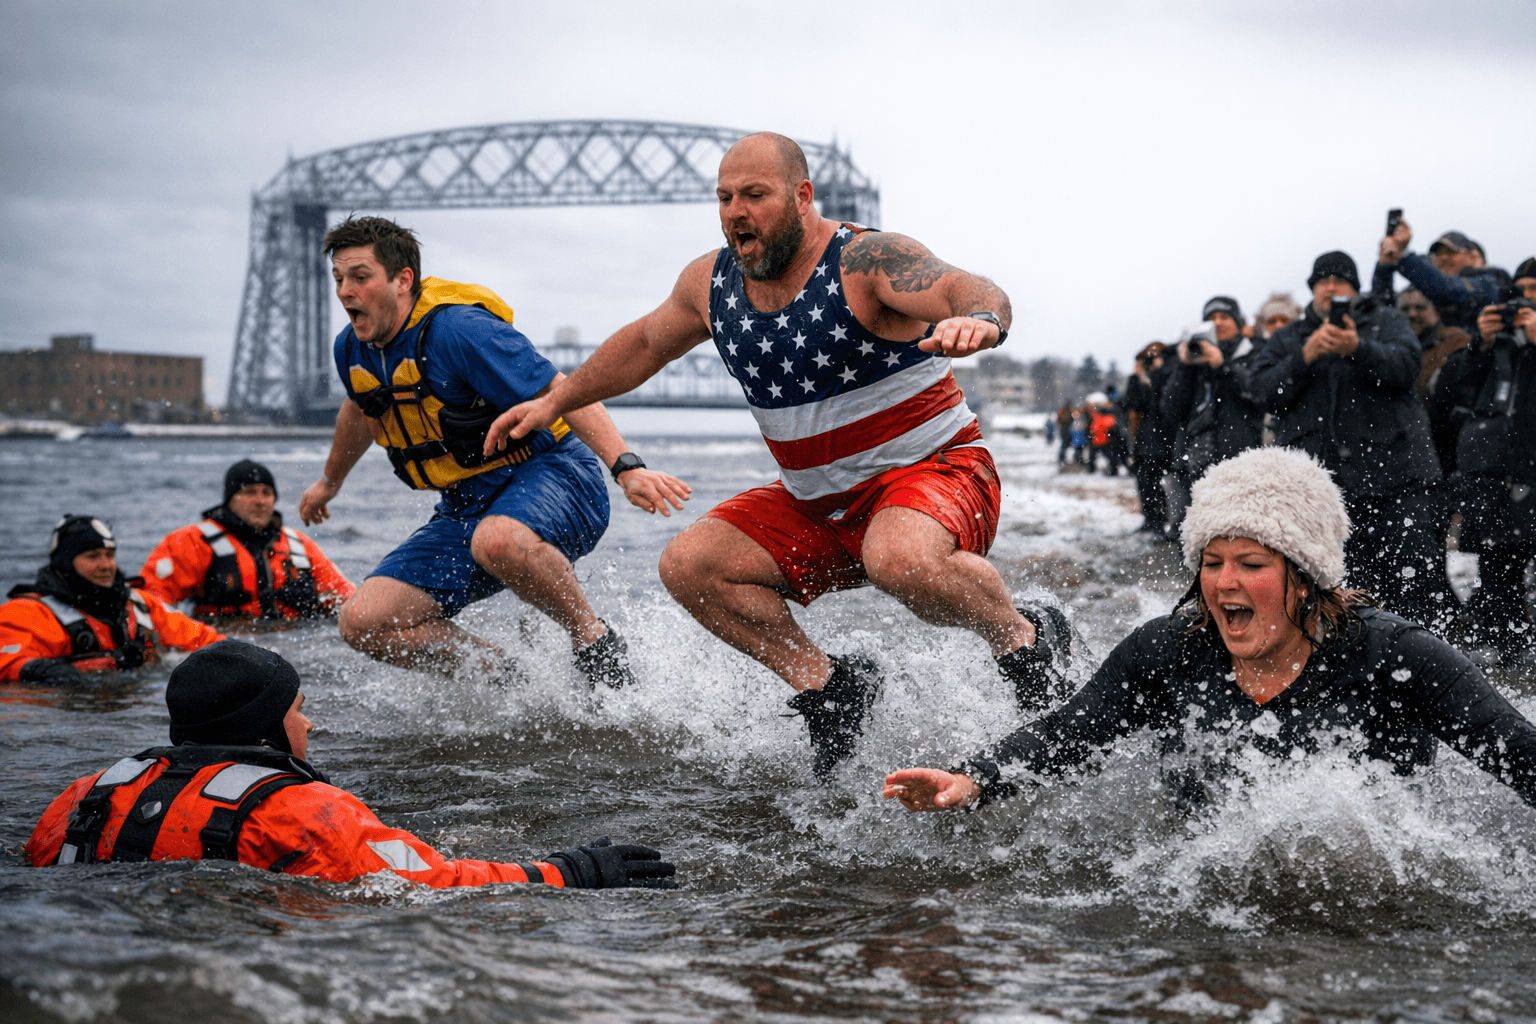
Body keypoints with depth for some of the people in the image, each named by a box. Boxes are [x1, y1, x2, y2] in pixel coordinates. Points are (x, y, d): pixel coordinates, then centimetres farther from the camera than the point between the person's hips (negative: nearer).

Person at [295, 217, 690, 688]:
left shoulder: (458, 330, -20)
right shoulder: (352, 349, 4)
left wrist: (627, 467, -39)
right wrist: (330, 481, 46)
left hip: (551, 474, -8)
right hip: (466, 508, 8)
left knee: (496, 540, -44)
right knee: (363, 623, -7)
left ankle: (593, 638, -17)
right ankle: (508, 680, 5)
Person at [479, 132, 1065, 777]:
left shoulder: (868, 260, -19)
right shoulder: (710, 282, 0)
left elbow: (976, 291, -35)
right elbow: (644, 344, 20)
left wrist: (978, 321, -59)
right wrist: (554, 403, 22)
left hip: (932, 468, -7)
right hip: (819, 504, 7)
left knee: (901, 560, -39)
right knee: (689, 565, -9)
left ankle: (1021, 639, -11)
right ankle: (826, 686, 1)